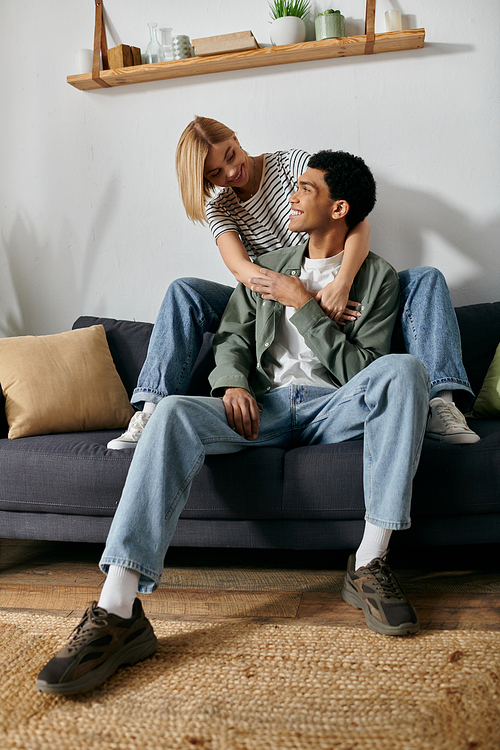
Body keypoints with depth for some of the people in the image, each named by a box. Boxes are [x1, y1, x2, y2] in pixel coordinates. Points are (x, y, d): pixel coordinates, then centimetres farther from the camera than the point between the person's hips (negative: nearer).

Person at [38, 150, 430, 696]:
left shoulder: (379, 277, 10)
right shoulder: (268, 268, 22)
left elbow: (362, 369, -1)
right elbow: (232, 335, 13)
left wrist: (303, 303, -7)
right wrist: (233, 383, -10)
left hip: (333, 409, -1)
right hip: (264, 406, 2)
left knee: (404, 368, -32)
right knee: (173, 411, -29)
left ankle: (369, 563, -31)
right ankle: (118, 611, -39)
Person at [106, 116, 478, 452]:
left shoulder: (292, 163, -3)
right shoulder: (218, 208, 4)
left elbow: (358, 221, -15)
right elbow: (241, 268, -15)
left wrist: (342, 284, -34)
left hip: (338, 297, 0)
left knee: (426, 279, -23)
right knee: (184, 292, -20)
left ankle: (440, 402, -37)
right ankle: (153, 410, -29)